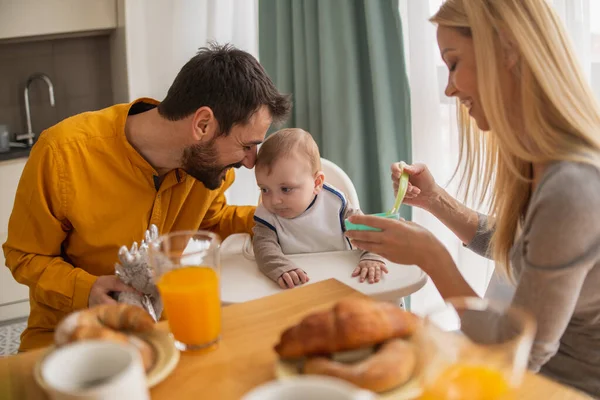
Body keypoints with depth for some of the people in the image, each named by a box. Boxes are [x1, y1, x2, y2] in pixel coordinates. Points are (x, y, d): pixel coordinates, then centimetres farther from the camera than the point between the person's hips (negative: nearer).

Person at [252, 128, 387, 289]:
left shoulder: (334, 202, -7)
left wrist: (372, 258, -22)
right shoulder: (267, 215, -7)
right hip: (297, 289, 0)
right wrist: (282, 269, -44)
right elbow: (264, 246, -23)